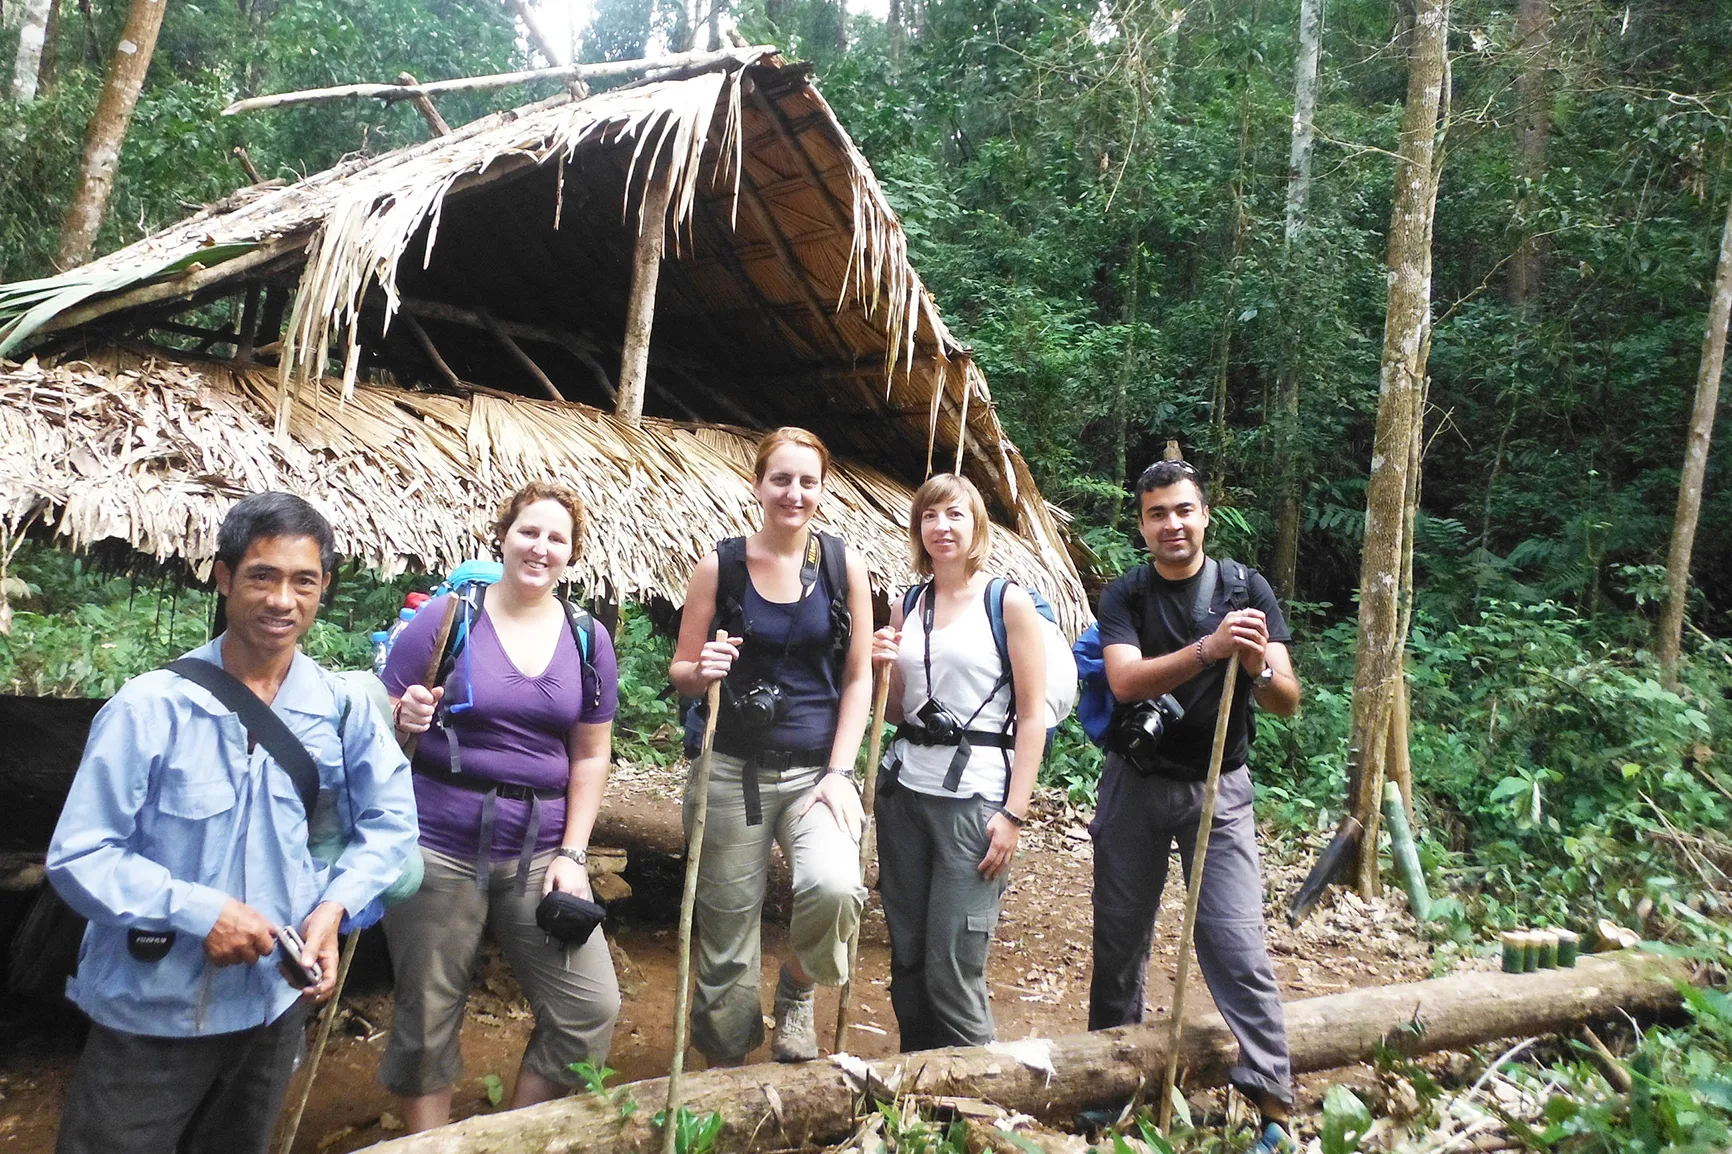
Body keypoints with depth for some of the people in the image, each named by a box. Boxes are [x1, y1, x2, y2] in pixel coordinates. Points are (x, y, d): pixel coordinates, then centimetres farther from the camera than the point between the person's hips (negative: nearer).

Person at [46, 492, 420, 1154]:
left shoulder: (342, 708, -7)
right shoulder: (151, 706, -16)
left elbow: (390, 822, 2)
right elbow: (78, 856, -13)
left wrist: (334, 905, -14)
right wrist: (200, 911, -23)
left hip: (274, 1003, 4)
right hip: (149, 1012, -3)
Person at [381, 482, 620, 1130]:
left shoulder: (588, 639, 4)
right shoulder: (445, 618, -4)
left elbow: (591, 755, 7)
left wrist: (572, 853, 1)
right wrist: (406, 722, -23)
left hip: (540, 852, 3)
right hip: (439, 850, -2)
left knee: (592, 1009, -1)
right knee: (427, 1023, 10)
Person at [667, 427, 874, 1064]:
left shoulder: (845, 564, 0)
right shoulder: (720, 564, -1)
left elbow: (858, 678, 2)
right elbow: (680, 672, 5)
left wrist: (839, 773, -6)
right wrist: (702, 670, -19)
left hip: (816, 768, 0)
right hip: (733, 770, 0)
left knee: (833, 887, -25)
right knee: (728, 931, 6)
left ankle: (797, 993, 9)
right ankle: (724, 1063, 32)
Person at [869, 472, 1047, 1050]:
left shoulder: (1009, 603, -3)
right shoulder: (906, 607, 11)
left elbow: (1033, 715, -6)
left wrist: (1014, 814, -12)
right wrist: (882, 667, -3)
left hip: (974, 796, -5)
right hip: (903, 788, 5)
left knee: (952, 967, -5)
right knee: (906, 955, 11)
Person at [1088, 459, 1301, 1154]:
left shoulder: (1246, 589, -4)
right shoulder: (1125, 596, -3)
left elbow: (1288, 704, -9)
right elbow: (1126, 681, -22)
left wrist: (1259, 667, -31)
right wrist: (1208, 649, -35)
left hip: (1218, 788, -1)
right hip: (1135, 784, 1)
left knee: (1236, 945, -10)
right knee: (1119, 937, 11)